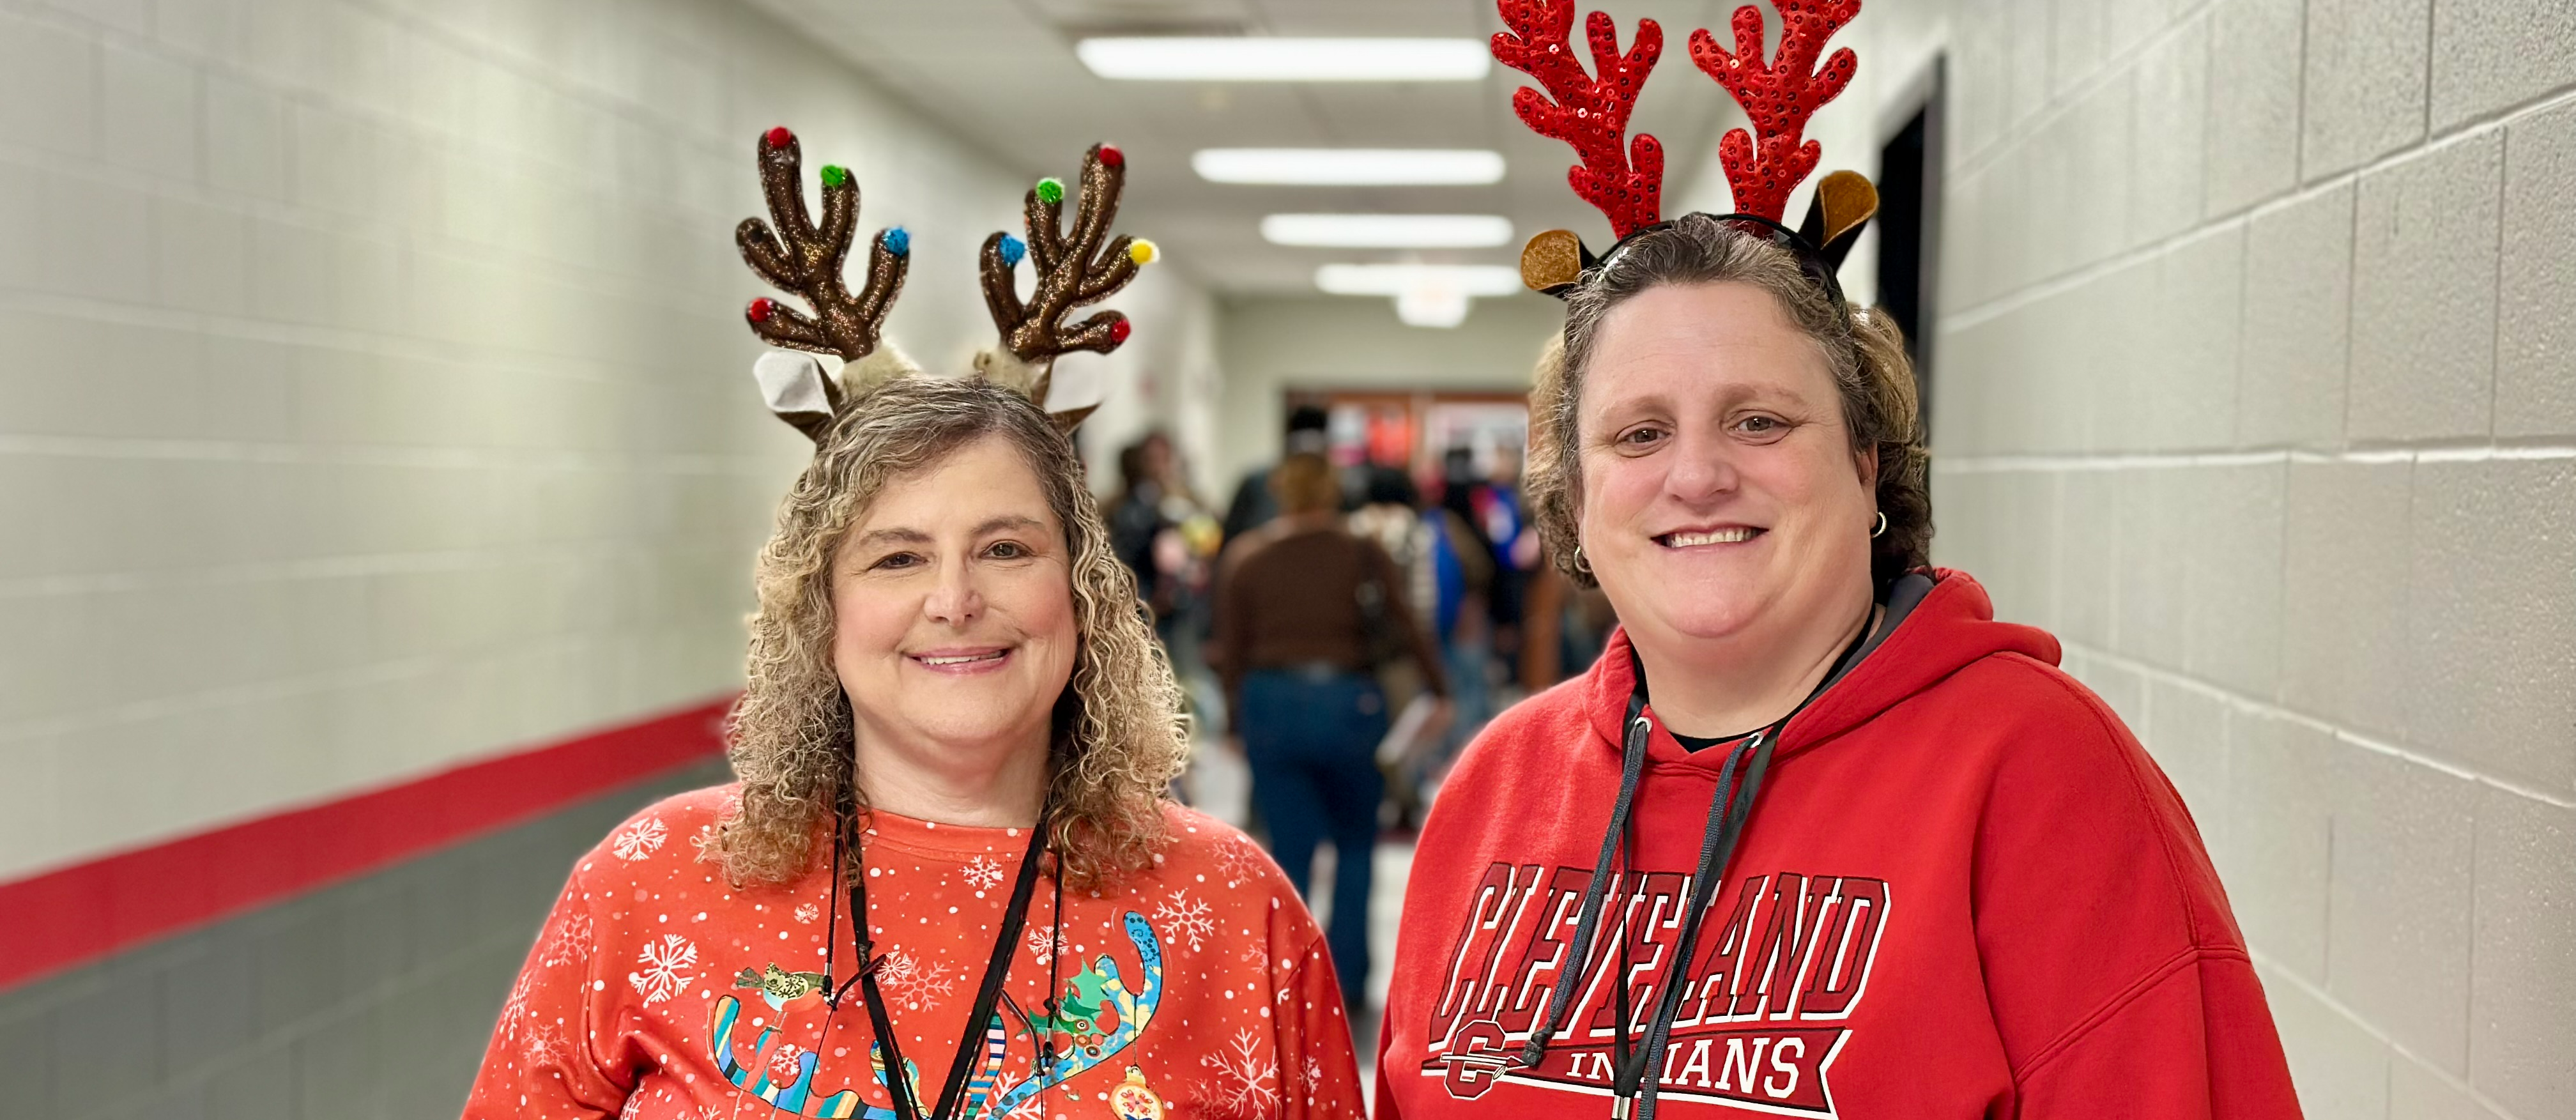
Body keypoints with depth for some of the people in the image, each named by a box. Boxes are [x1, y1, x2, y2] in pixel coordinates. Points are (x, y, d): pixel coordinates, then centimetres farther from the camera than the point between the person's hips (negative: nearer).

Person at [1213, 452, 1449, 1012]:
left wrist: (1238, 724, 13)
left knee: (1290, 853, 6)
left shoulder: (1244, 560, 5)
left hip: (1270, 705, 1)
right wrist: (1439, 691, 1)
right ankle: (1347, 980, 14)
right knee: (1356, 844, 17)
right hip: (1348, 704, -1)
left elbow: (1232, 654, 5)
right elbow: (1406, 630, -6)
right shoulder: (1364, 555, 1)